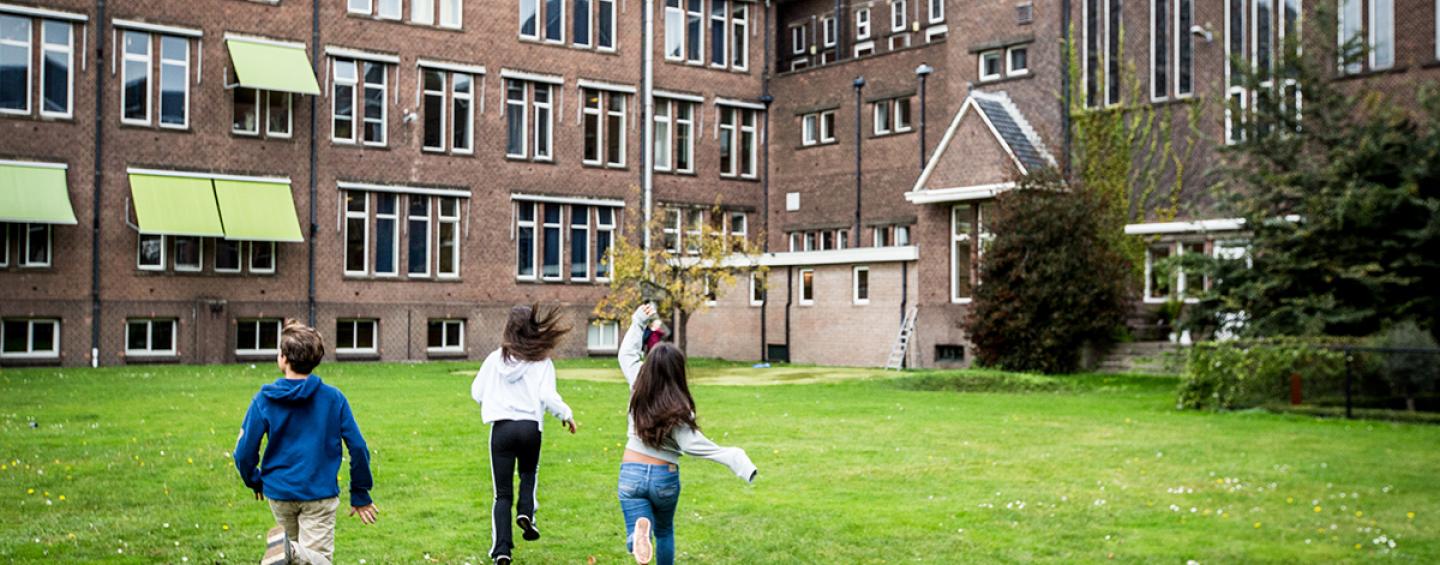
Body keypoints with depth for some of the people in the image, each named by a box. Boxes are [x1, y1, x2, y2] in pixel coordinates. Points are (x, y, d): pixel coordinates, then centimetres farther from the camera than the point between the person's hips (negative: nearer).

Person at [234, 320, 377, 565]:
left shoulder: (263, 400, -7)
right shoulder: (333, 398, -7)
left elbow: (244, 453, -5)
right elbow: (358, 448, -6)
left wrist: (254, 482, 16)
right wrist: (360, 494, 6)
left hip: (278, 492, 2)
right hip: (320, 493, -2)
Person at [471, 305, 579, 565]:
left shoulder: (495, 359, 4)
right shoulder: (541, 362, -3)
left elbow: (476, 393, 7)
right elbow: (548, 397, -11)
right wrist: (566, 415, 6)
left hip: (501, 428, 1)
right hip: (530, 427, -1)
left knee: (502, 493, 7)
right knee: (528, 474, 28)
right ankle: (526, 512, 1)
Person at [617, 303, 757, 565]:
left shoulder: (638, 388, -6)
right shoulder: (678, 408, -17)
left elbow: (627, 353, 9)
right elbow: (692, 444, -26)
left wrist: (638, 322, 17)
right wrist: (730, 457, -27)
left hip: (631, 473, 1)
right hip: (665, 477, -1)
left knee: (635, 538, -8)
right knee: (665, 532, 25)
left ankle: (641, 529, -40)